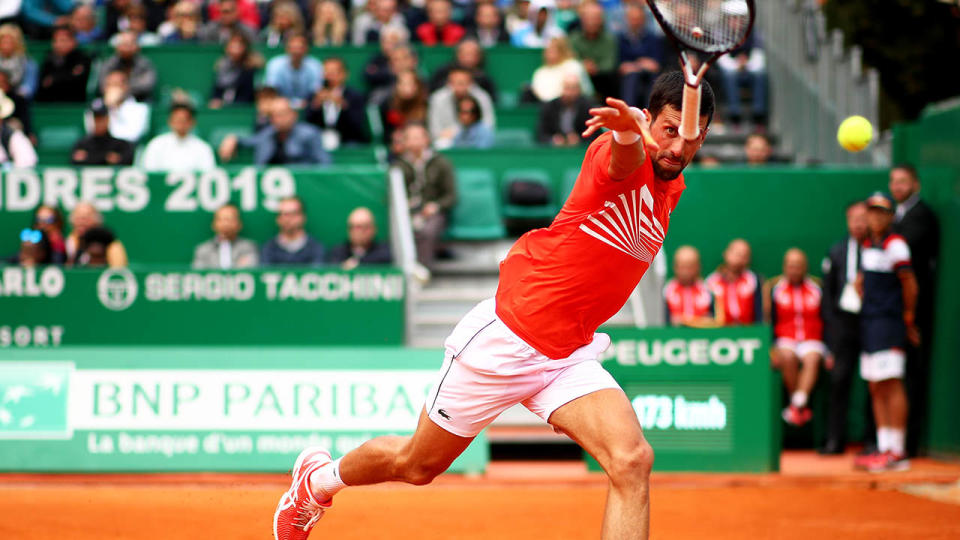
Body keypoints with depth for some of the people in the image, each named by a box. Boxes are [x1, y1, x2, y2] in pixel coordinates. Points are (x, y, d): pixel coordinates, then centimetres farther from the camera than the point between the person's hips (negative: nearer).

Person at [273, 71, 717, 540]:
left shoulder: (671, 188, 6)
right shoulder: (625, 156, -18)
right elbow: (622, 163, -48)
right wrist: (629, 132, -68)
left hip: (567, 357, 6)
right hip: (506, 337, -6)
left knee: (632, 462, -20)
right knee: (415, 465, 13)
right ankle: (319, 477, 45)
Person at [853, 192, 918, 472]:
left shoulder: (895, 244, -10)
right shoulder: (868, 245, 15)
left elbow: (909, 282, -10)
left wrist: (908, 318, -4)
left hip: (888, 322, -9)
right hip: (868, 323, 9)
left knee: (891, 385, -10)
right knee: (876, 388, 9)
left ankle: (897, 452, -11)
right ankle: (884, 448, 13)